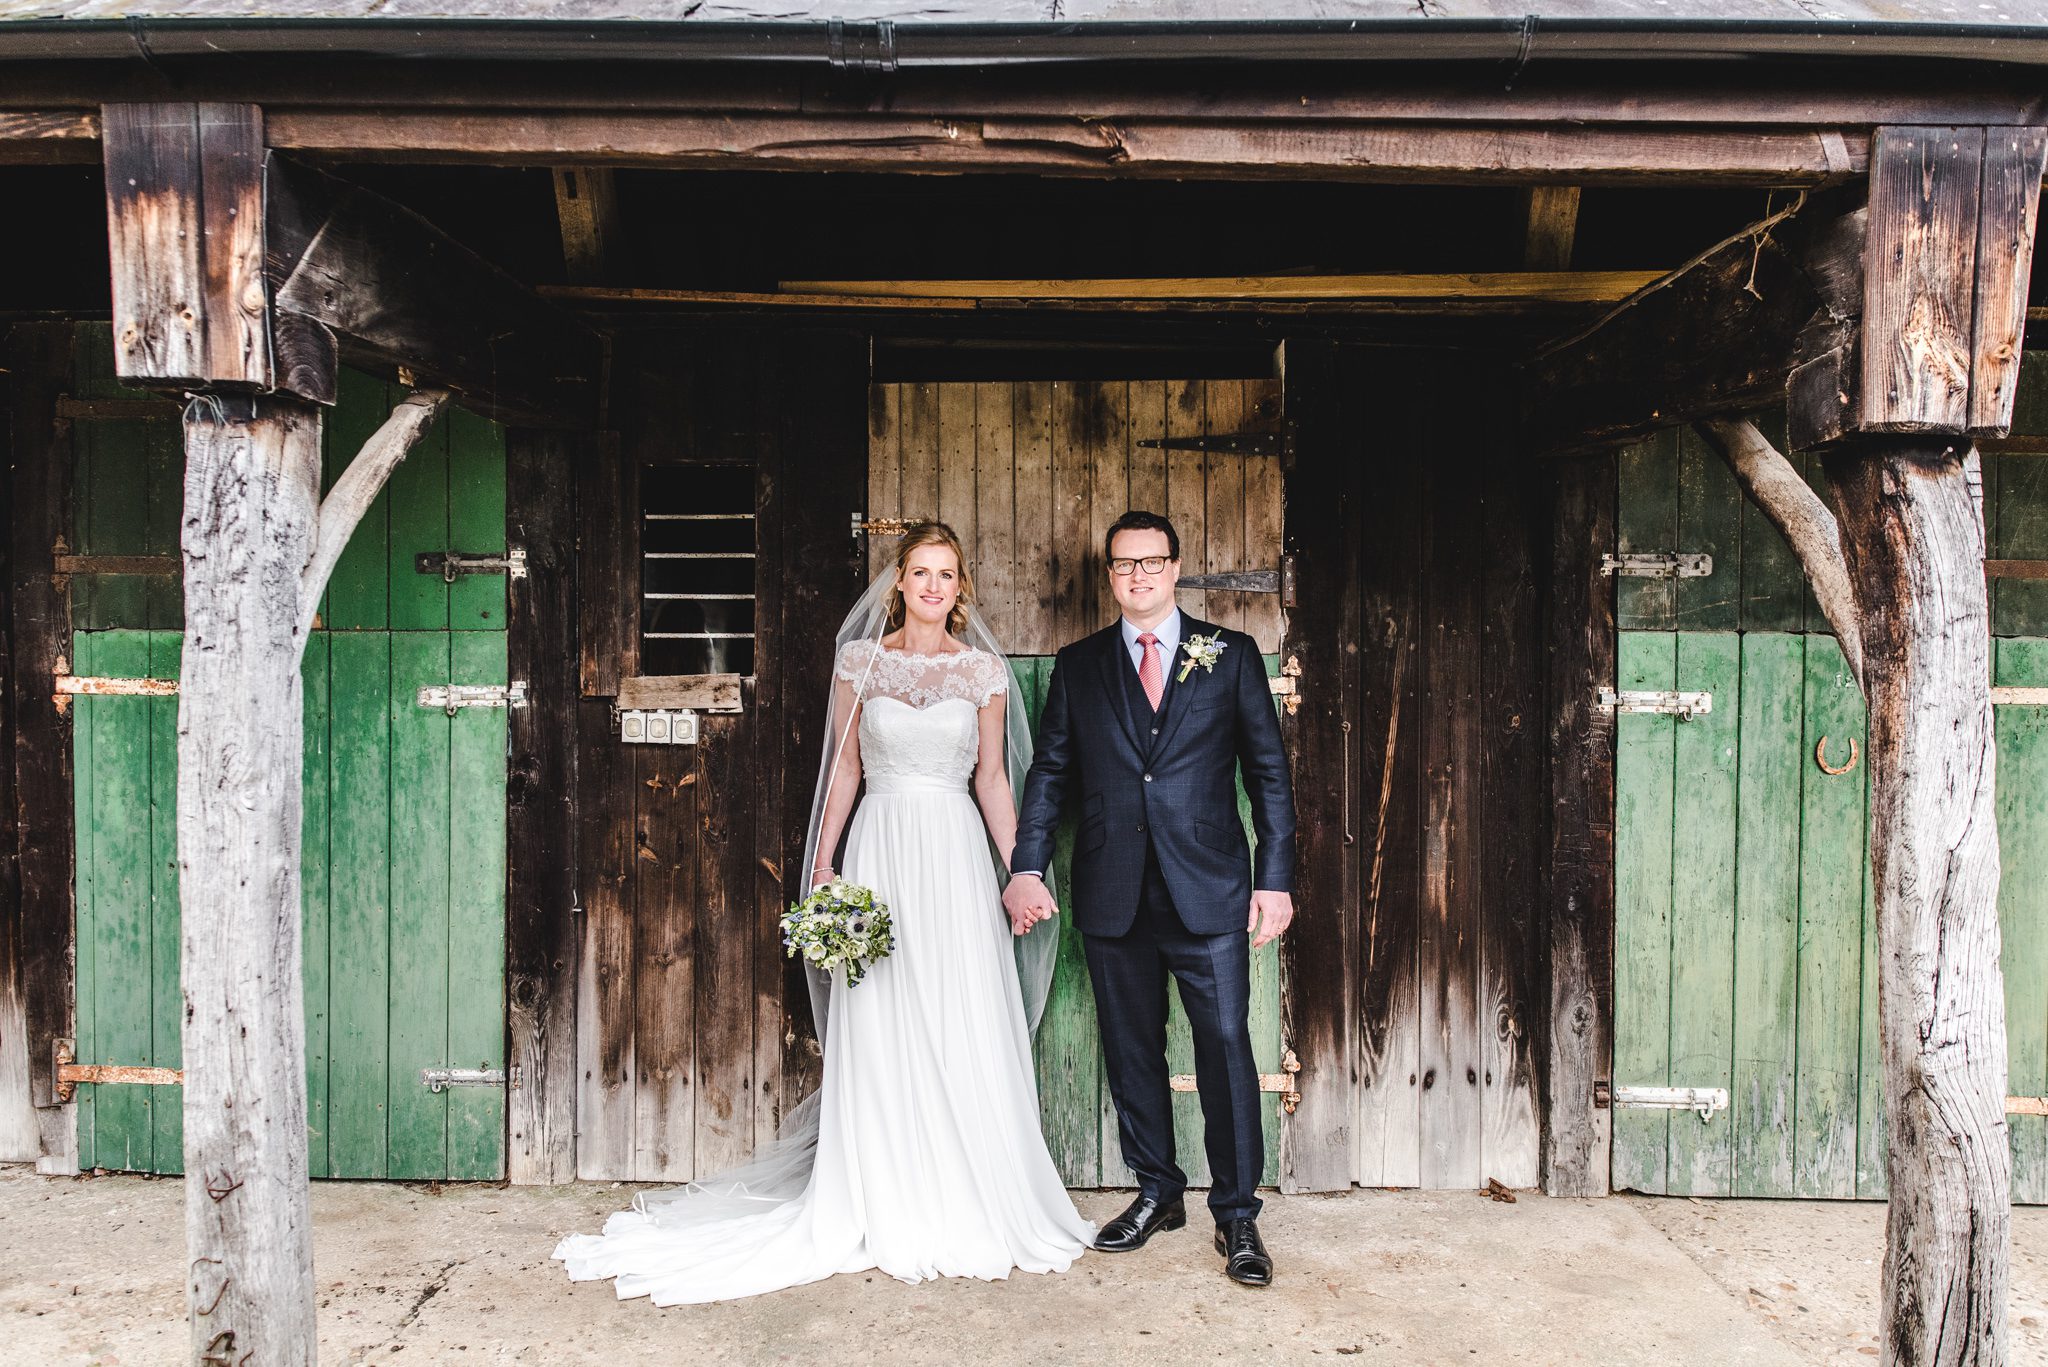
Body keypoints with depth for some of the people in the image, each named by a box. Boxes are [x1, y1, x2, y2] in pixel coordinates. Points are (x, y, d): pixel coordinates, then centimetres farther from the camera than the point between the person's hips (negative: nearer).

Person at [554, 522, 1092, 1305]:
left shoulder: (983, 669, 5)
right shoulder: (860, 661, 4)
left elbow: (992, 778, 8)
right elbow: (846, 769, 7)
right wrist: (823, 867, 3)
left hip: (957, 856, 1)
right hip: (881, 849, 0)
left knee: (967, 1034, 1)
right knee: (877, 1033, 2)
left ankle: (969, 1207, 17)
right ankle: (887, 1211, 15)